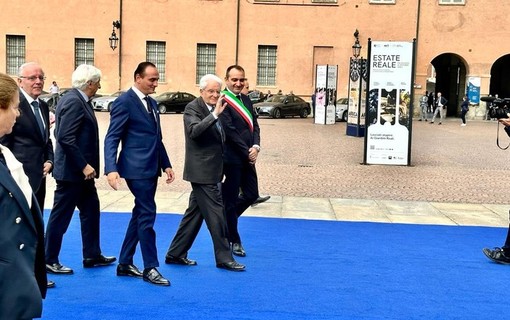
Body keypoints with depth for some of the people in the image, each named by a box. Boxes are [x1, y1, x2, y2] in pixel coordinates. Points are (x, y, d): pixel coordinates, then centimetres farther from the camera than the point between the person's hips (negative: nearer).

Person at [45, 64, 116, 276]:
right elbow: (65, 138, -26)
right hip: (72, 171, -10)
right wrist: (84, 166, -23)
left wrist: (86, 165, 14)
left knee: (91, 210, 16)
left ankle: (92, 256, 27)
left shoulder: (79, 100, 10)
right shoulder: (73, 102, -19)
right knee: (61, 215, 2)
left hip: (80, 170, 10)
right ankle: (49, 260, 15)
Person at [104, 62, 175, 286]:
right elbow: (112, 138, -15)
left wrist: (166, 164, 15)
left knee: (140, 215, 13)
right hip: (137, 168, -9)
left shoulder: (151, 103, 15)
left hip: (151, 168, 9)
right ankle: (150, 268, 5)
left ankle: (125, 264, 23)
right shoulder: (124, 102, -10)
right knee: (147, 215, -5)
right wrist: (111, 169, -26)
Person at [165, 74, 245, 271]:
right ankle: (224, 258, 5)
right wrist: (215, 114, -35)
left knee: (195, 213, 14)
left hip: (211, 172, 9)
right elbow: (194, 131, -30)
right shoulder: (193, 108, -11)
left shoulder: (214, 109, 14)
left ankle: (175, 254, 23)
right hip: (202, 172, -9)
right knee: (216, 215, -5)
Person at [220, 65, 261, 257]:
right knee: (231, 198, 5)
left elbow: (254, 125, 10)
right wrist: (247, 152, -13)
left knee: (251, 195, 12)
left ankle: (226, 220, 34)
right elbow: (230, 131, -18)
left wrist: (255, 147, -6)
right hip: (232, 158, -8)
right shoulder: (223, 101, -14)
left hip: (247, 158, 8)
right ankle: (234, 241, 19)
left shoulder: (246, 100, 12)